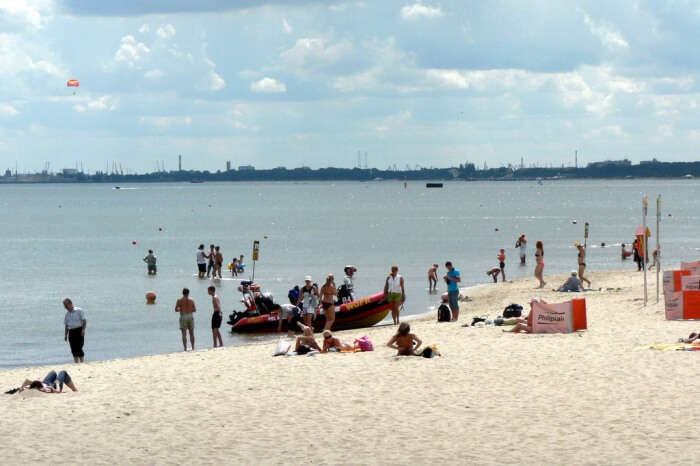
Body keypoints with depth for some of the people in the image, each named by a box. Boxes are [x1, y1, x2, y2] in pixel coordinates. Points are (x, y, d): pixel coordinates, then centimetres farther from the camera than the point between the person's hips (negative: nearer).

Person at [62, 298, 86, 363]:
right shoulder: (67, 314, 17)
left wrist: (83, 329, -19)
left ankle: (82, 362, -8)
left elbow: (84, 321, -6)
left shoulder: (79, 311, -1)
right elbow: (66, 325, 21)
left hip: (79, 331, -6)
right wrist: (65, 335, 13)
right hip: (71, 332, 6)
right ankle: (76, 364, 7)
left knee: (79, 348, -12)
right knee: (74, 350, 3)